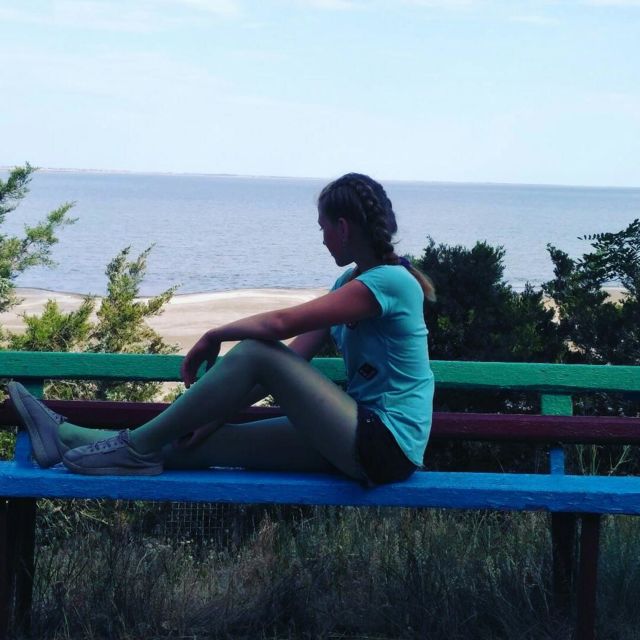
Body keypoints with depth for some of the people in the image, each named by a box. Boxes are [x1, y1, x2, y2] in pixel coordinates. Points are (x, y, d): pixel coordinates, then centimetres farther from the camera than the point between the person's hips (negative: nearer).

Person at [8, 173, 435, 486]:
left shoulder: (389, 281, -15)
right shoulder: (352, 282, 16)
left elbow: (280, 323, -21)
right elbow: (293, 354, 12)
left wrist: (214, 337, -5)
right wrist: (218, 410, 6)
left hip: (384, 446, -9)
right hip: (360, 439, 9)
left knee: (254, 353, -18)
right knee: (211, 442, 3)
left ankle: (139, 447, -8)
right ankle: (70, 439, 7)